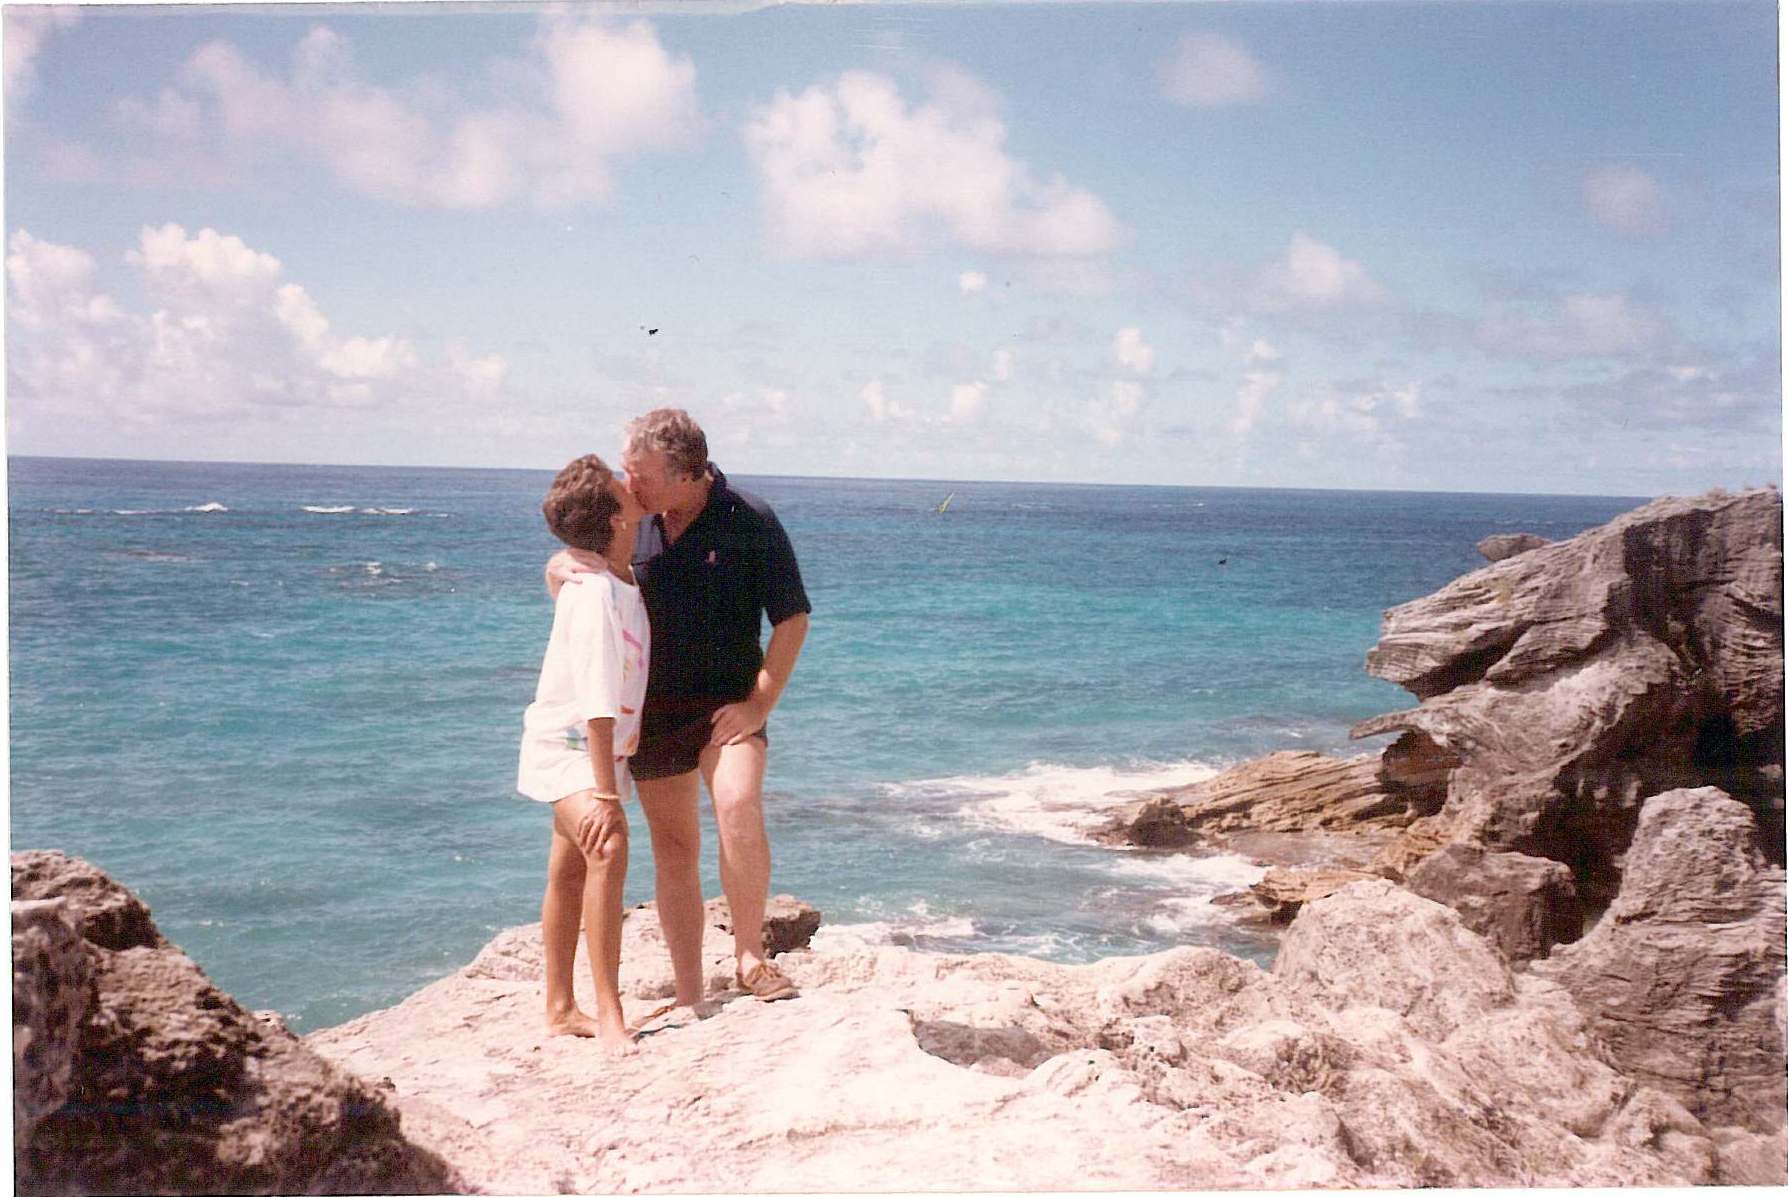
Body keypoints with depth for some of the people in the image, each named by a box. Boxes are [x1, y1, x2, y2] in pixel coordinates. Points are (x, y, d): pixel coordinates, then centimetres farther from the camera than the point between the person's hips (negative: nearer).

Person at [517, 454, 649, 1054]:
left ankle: (561, 1010, 28)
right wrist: (605, 794, -33)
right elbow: (598, 701, -32)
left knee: (571, 871, 16)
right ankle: (609, 1017, -29)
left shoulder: (622, 578, -2)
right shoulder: (594, 594, -28)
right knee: (608, 849, -28)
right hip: (565, 748, -9)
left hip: (599, 748, 9)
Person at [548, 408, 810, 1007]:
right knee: (673, 850, 6)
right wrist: (562, 567, -9)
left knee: (738, 807, -29)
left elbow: (792, 618, -5)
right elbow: (562, 567, 16)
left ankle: (749, 954, -12)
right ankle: (689, 999, 14)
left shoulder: (750, 521, -9)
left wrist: (760, 704, -12)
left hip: (728, 702, -4)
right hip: (653, 707, 4)